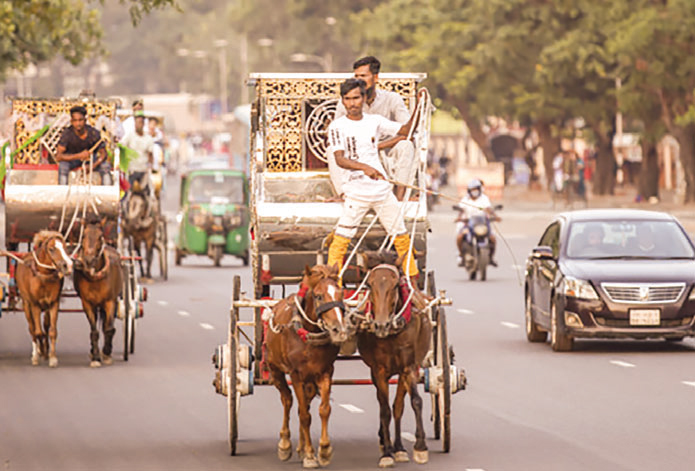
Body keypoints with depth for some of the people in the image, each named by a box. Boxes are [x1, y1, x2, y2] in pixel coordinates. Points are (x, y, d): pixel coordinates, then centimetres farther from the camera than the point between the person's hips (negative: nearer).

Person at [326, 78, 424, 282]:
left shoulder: (375, 121, 8)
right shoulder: (338, 126, -5)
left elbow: (405, 130, 14)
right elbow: (339, 159, -15)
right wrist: (365, 168, -31)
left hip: (382, 189, 4)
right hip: (356, 192, -4)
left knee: (401, 235, 9)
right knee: (341, 239, -12)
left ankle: (413, 278, 22)